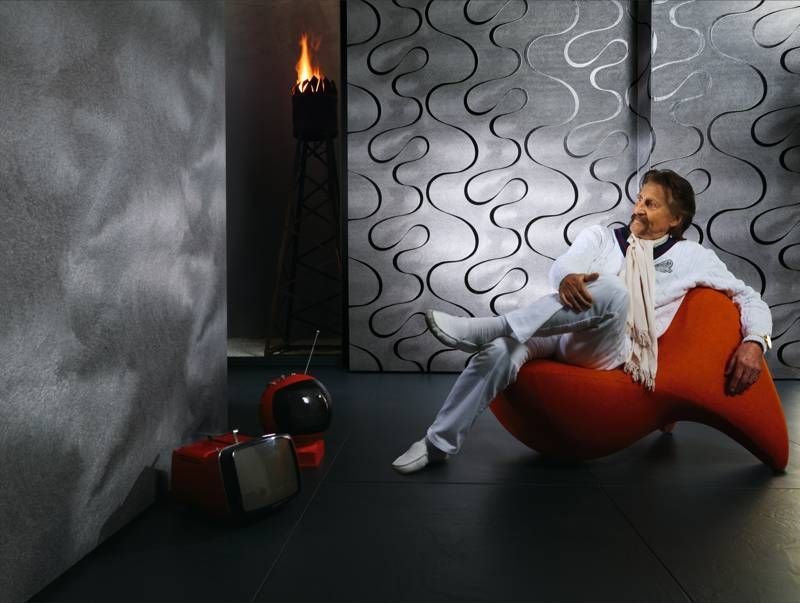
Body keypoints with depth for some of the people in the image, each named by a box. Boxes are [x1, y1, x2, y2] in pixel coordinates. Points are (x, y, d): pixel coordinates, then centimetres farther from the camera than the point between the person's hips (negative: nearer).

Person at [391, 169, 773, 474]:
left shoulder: (691, 256, 16)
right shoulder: (601, 236, 18)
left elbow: (750, 299, 16)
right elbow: (560, 266, -1)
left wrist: (754, 343, -5)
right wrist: (568, 277, -27)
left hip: (607, 351, -2)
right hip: (560, 331, 2)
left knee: (612, 291, -36)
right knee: (500, 351, -32)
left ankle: (483, 329, -36)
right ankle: (440, 443, -17)